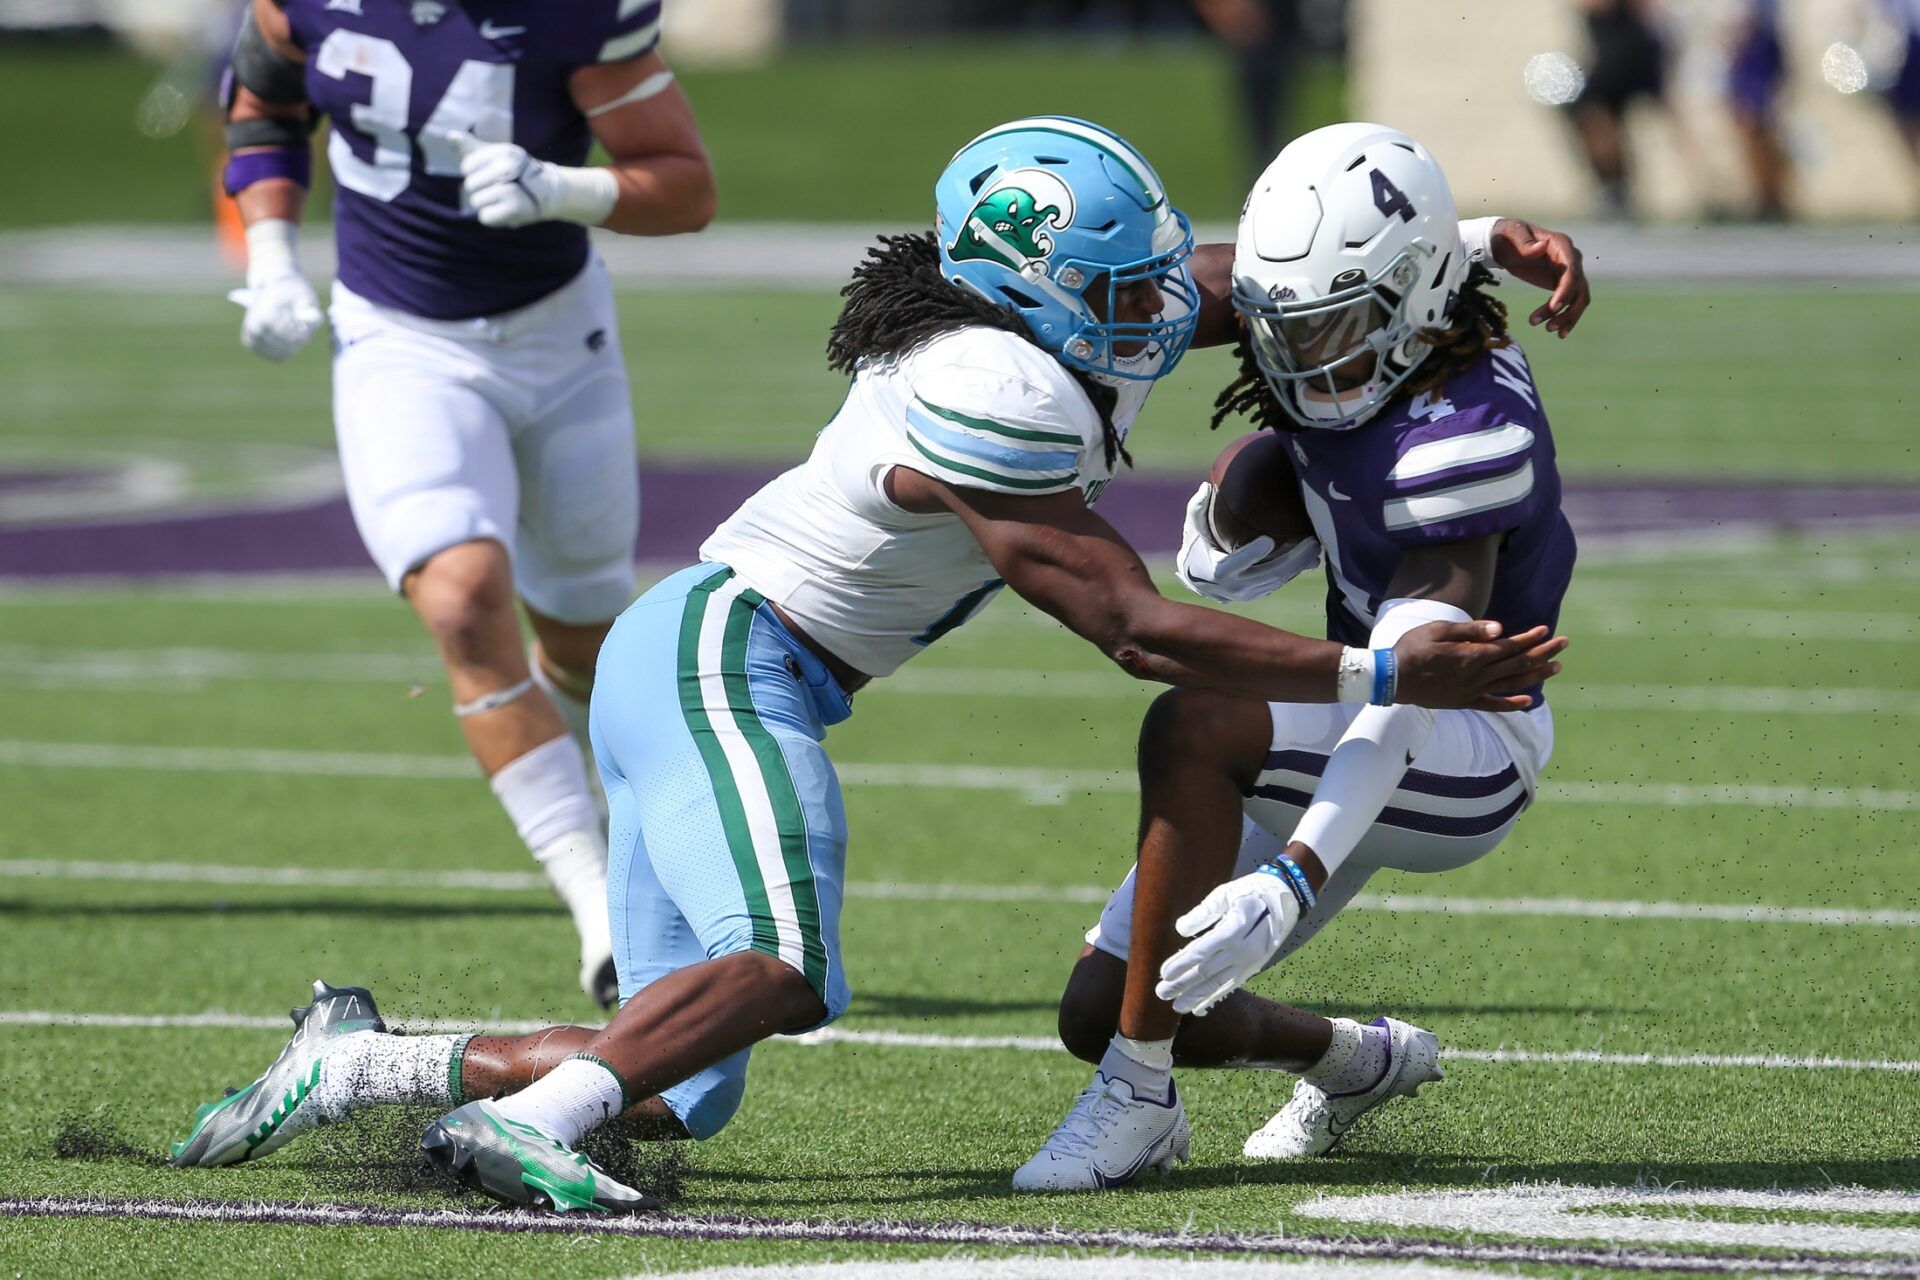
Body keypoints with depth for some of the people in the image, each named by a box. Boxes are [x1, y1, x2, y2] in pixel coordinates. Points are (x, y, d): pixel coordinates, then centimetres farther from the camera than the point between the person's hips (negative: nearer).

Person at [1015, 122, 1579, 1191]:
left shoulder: (1462, 436, -26)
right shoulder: (1349, 379, 0)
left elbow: (1408, 701, -34)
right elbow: (1219, 576, 12)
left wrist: (1290, 883, -44)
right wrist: (1242, 492, -12)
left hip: (1469, 754, -9)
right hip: (1353, 740, 9)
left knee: (1194, 730, -36)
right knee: (1099, 1011, 3)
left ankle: (1140, 1098, -27)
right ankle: (1362, 1061, 33)